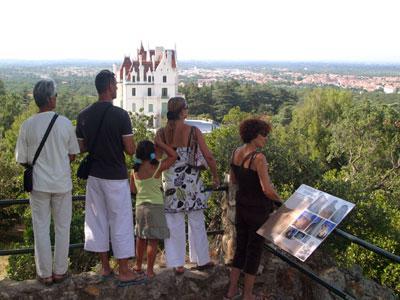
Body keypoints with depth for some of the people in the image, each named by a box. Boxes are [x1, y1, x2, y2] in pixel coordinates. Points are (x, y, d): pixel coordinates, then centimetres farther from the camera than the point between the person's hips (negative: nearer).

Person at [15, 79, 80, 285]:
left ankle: (45, 274, 18)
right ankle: (60, 271, 21)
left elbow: (22, 160, -2)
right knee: (62, 228, 13)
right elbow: (73, 154, 1)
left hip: (39, 183, 0)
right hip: (62, 183, 0)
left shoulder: (27, 126, -9)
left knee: (41, 229, 11)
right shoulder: (65, 123, -9)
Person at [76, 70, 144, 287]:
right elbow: (130, 150, -13)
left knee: (98, 220, 13)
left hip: (94, 175, 6)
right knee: (120, 223, 3)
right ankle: (124, 272, 10)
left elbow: (81, 148, 8)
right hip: (115, 177, -5)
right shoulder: (120, 115, -15)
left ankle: (105, 268, 24)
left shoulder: (84, 115, 1)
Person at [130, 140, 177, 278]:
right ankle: (150, 270, 4)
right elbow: (173, 155, -6)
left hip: (140, 206, 6)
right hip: (155, 206, -5)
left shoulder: (134, 171, 1)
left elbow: (133, 190, 8)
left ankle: (138, 266, 31)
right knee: (153, 240, 1)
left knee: (141, 238, 19)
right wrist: (159, 143, -2)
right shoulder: (157, 168, -14)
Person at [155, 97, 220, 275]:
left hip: (171, 182, 1)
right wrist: (215, 176, 7)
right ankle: (202, 260, 27)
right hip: (191, 181, -1)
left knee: (174, 224, 11)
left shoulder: (161, 133, -5)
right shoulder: (193, 131, -9)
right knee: (197, 222, 15)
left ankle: (177, 264, 16)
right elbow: (208, 157, -7)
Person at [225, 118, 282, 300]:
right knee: (254, 250, 9)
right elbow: (267, 190, -25)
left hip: (241, 206, 7)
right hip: (258, 210, -7)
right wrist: (280, 200, -7)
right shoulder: (258, 158, -23)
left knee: (240, 247, 19)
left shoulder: (236, 153, 0)